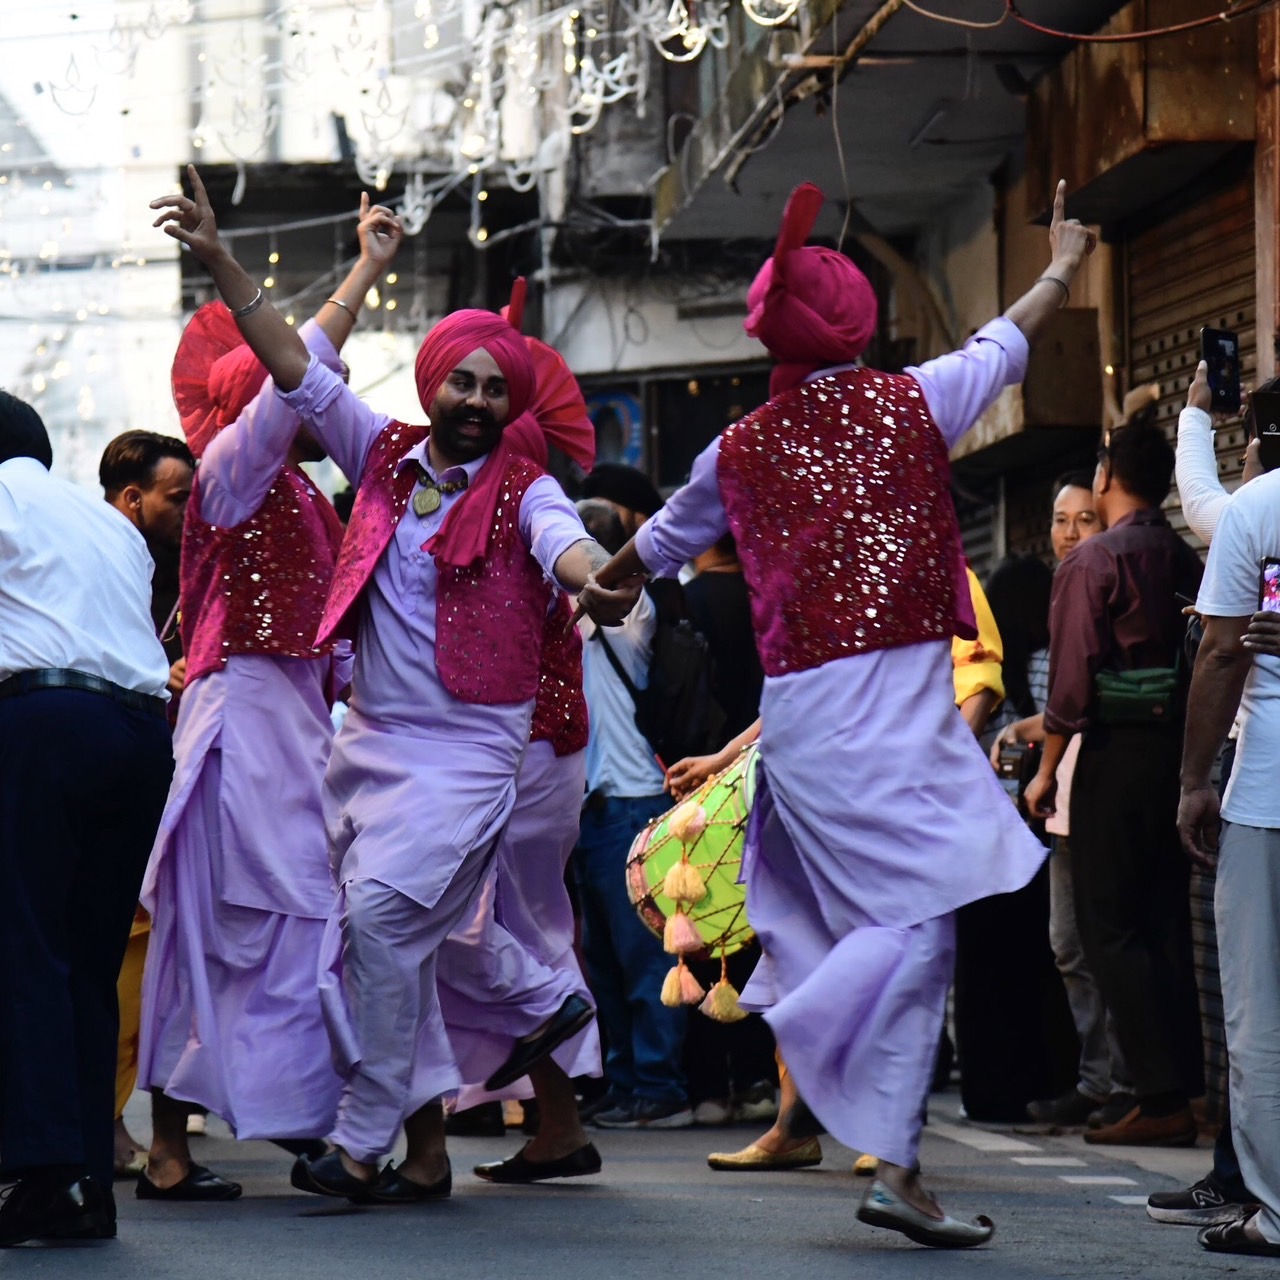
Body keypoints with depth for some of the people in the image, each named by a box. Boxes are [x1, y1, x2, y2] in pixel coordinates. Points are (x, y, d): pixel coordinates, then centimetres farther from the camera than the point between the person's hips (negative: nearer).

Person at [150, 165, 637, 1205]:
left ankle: (364, 1140, -14)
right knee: (374, 945, 6)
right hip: (367, 738, 6)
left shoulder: (521, 492, -4)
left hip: (466, 747, -5)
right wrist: (221, 263, 3)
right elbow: (295, 368, 9)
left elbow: (562, 540, -25)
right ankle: (428, 1144, 20)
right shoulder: (384, 457, 9)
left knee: (381, 913, -19)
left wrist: (598, 581, -49)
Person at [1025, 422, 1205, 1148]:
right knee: (1167, 924, 11)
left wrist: (1048, 768, -7)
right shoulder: (1186, 561, 10)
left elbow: (1074, 676, -13)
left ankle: (1161, 1100, -10)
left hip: (1118, 756, -6)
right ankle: (1184, 1090, 10)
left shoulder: (1093, 563, -8)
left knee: (1110, 927, -3)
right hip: (1181, 749, 6)